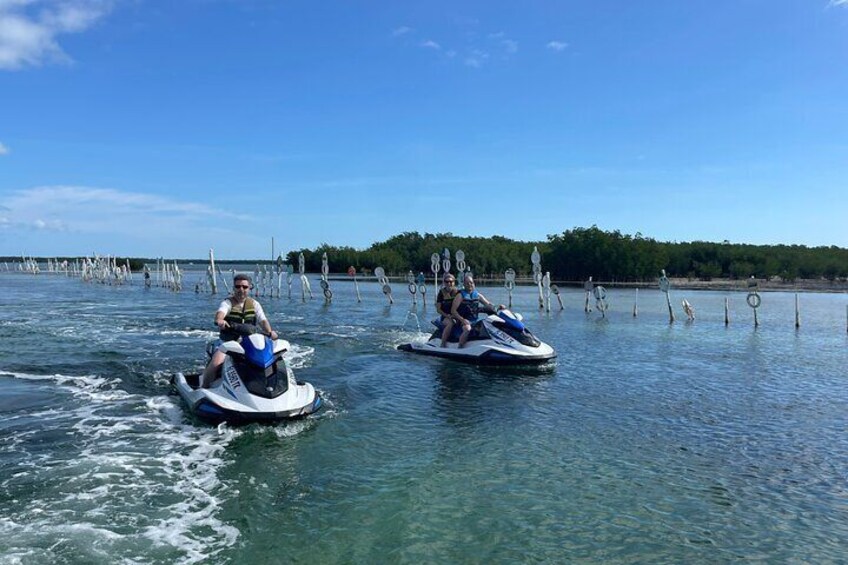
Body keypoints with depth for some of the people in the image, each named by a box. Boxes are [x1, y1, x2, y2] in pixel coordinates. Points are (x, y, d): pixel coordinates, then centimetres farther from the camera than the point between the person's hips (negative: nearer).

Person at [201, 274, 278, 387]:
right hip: (229, 343, -3)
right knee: (215, 364, -25)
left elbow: (263, 320, -4)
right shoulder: (228, 303, -2)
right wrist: (219, 320, -51)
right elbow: (220, 312, -25)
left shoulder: (254, 304, 9)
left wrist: (270, 332, -26)